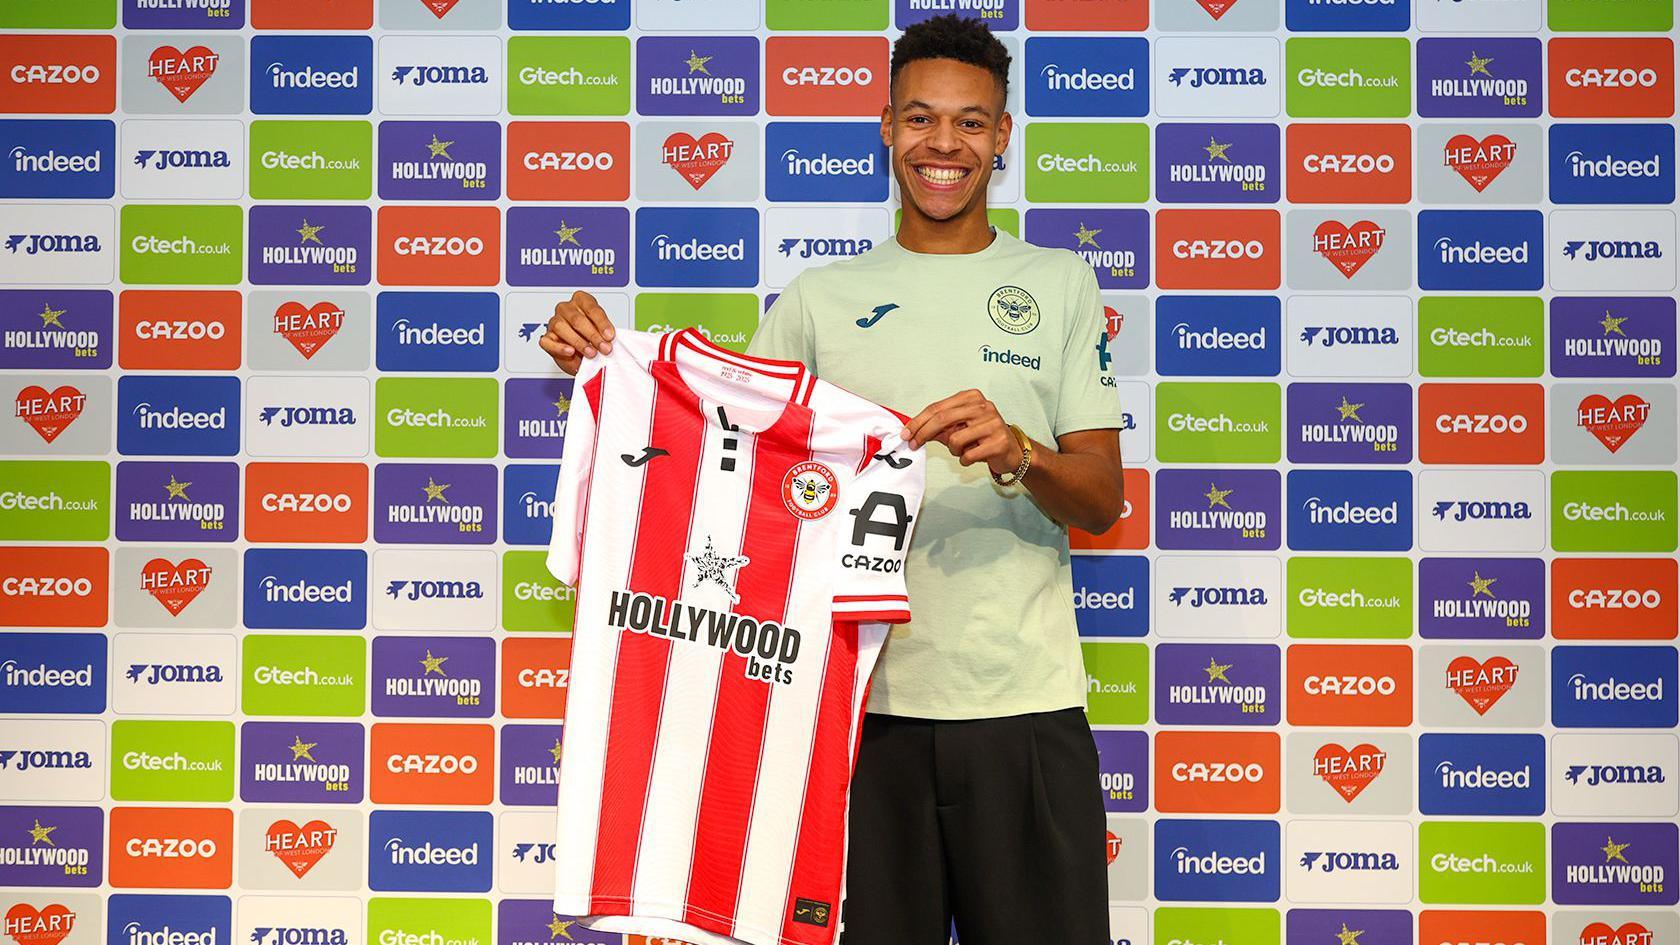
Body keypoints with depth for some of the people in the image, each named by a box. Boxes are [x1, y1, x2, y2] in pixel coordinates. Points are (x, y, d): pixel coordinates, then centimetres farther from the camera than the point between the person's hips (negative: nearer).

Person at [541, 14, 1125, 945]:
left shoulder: (1058, 283, 8)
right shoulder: (823, 296, 10)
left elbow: (1102, 500, 2)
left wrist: (1014, 452, -19)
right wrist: (601, 357, -10)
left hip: (1026, 703, 0)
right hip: (868, 697, 1)